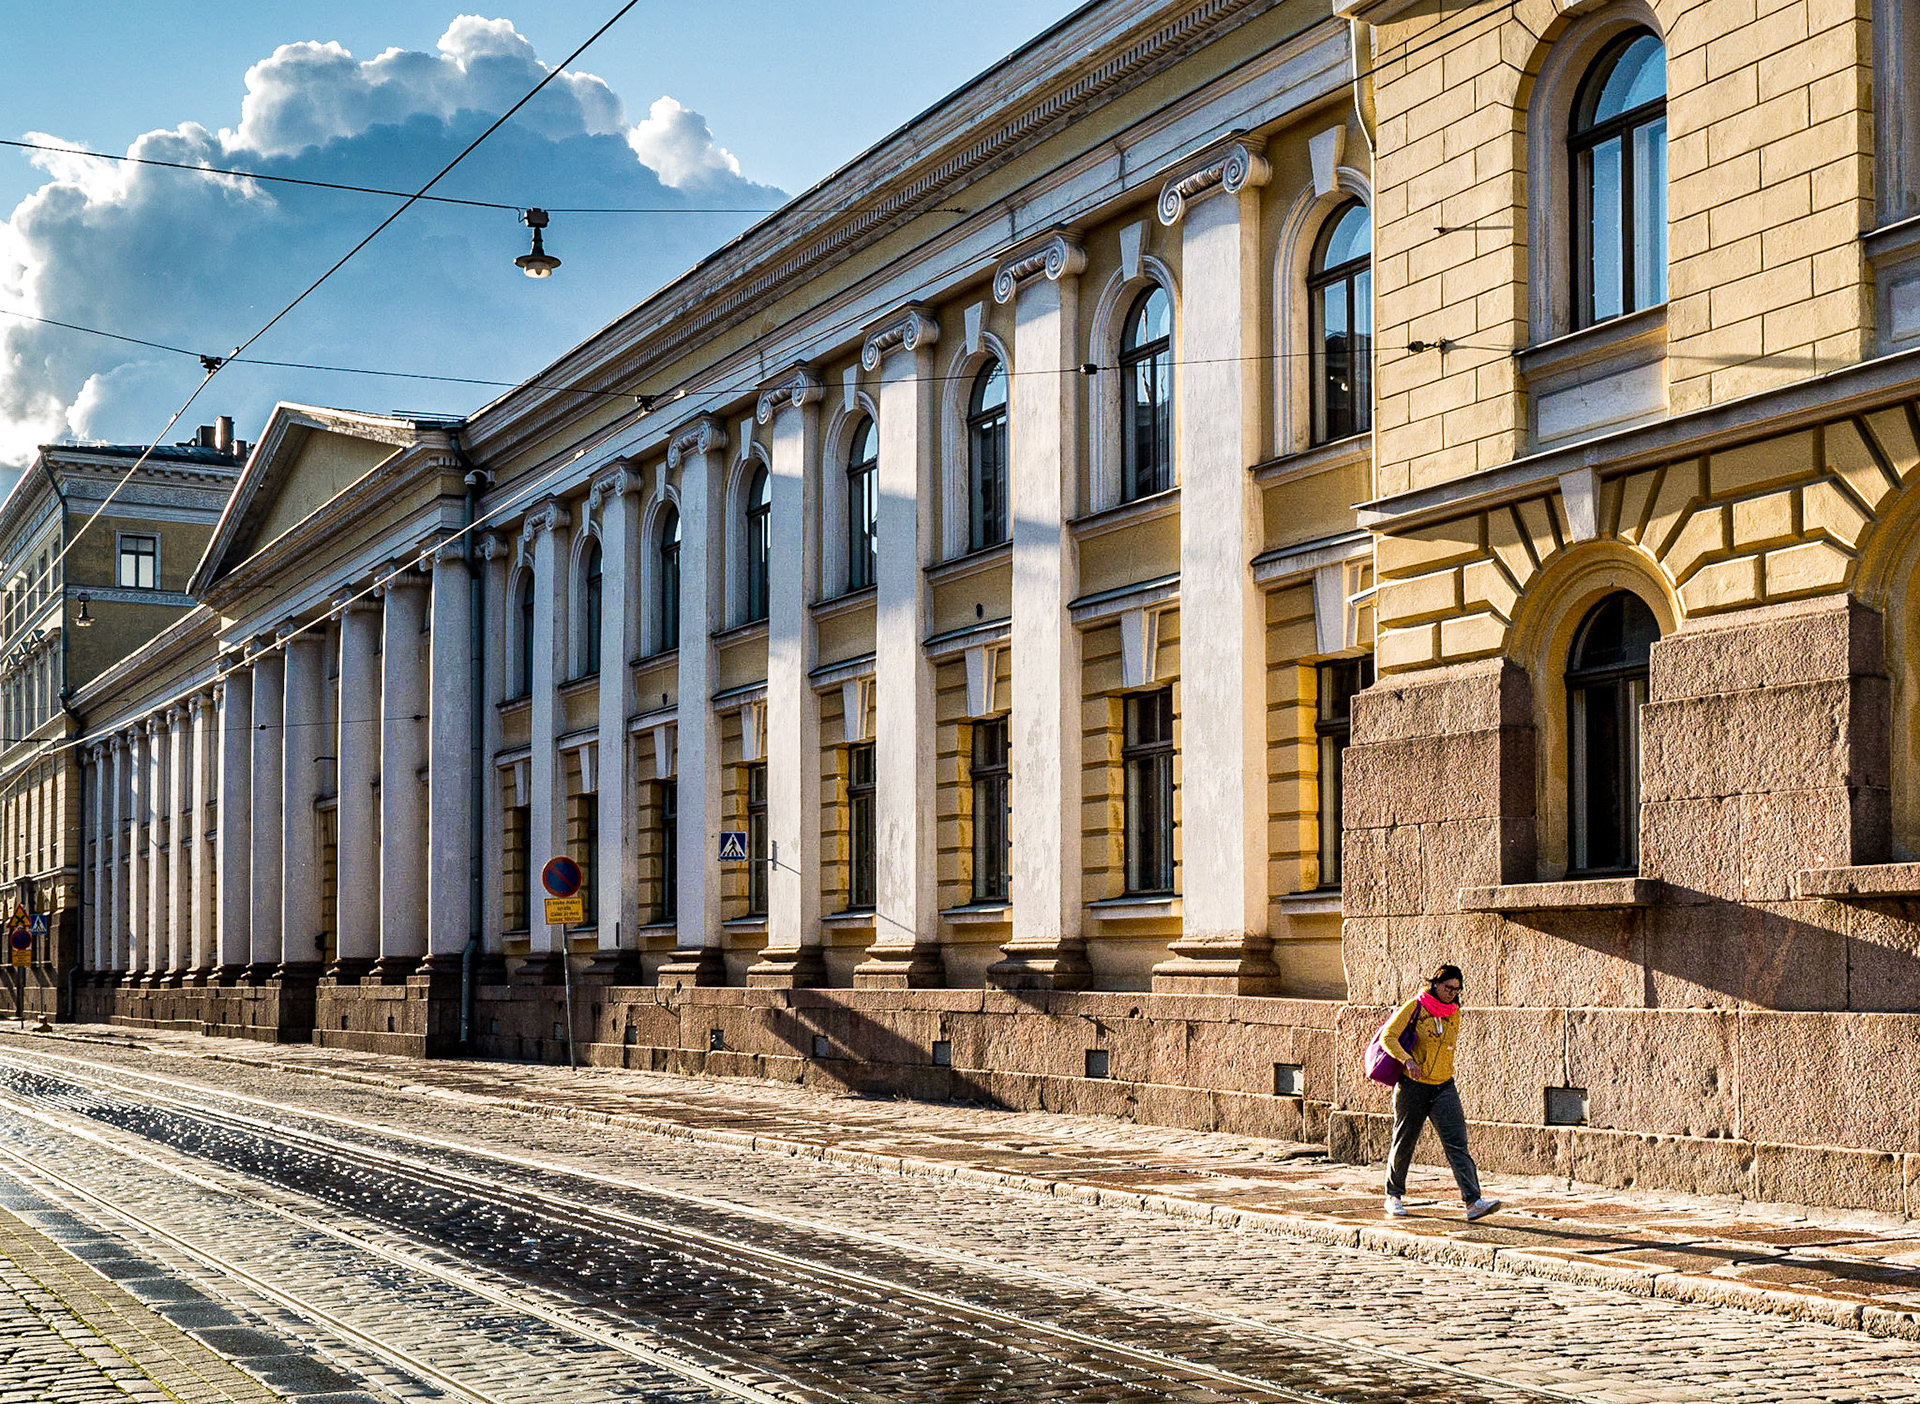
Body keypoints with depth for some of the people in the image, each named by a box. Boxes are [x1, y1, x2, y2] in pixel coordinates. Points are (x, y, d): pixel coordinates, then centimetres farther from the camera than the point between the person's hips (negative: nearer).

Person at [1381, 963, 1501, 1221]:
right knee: (1404, 1143, 8)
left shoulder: (1454, 1014, 7)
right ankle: (1394, 1196, 29)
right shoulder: (1415, 1008, -7)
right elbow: (1388, 1037, -14)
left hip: (1444, 1087, 3)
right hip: (1412, 1086, -3)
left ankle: (1473, 1202, -21)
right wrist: (1407, 1059, -29)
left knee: (1457, 1143, -11)